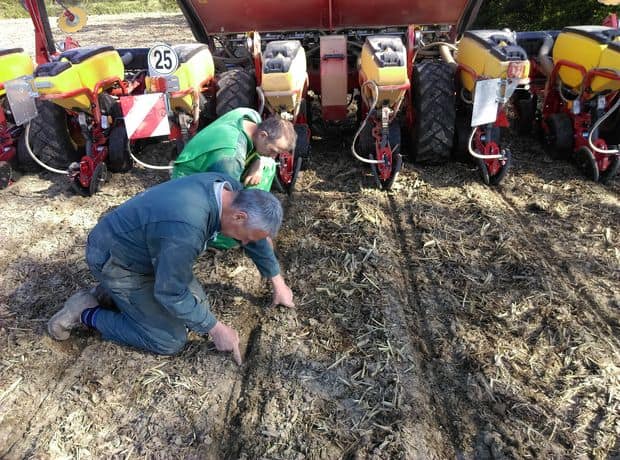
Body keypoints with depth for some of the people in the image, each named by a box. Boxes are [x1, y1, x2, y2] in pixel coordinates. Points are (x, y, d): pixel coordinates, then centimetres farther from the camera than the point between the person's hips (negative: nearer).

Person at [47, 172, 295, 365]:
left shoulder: (230, 190, -15)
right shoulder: (187, 229, -40)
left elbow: (257, 239, 3)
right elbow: (171, 295, -26)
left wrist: (278, 283, 11)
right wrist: (216, 329, -16)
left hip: (141, 245, 8)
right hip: (114, 260, -8)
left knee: (196, 303, 8)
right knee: (171, 340, -6)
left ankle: (120, 294, 20)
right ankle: (86, 313, 6)